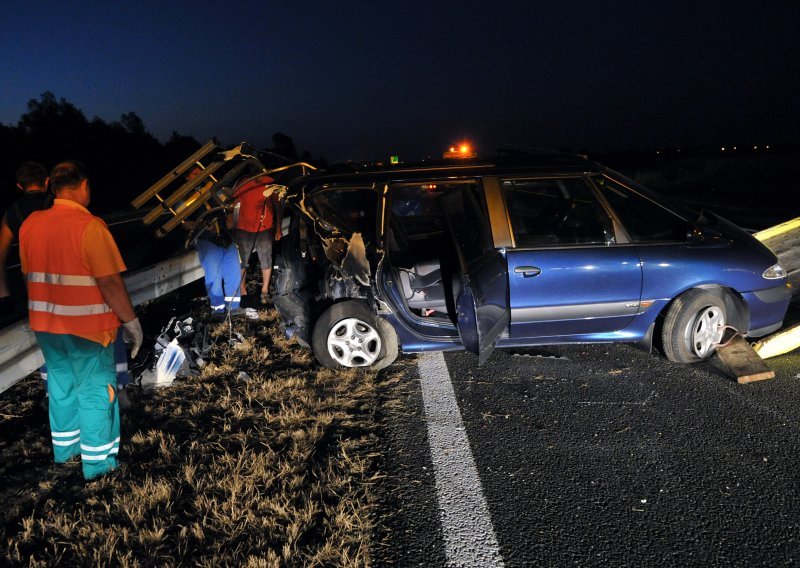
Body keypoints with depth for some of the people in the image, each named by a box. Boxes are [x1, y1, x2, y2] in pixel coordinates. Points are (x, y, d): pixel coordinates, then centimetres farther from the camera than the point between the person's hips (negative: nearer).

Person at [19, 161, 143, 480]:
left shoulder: (31, 224, 1)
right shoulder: (89, 226, -20)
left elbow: (29, 274, 10)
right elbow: (110, 281, -21)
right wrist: (130, 321, -12)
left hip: (45, 323, 7)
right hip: (87, 325, -6)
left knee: (61, 385, 21)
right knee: (94, 390, 6)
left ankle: (65, 449, 36)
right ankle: (96, 462, 17)